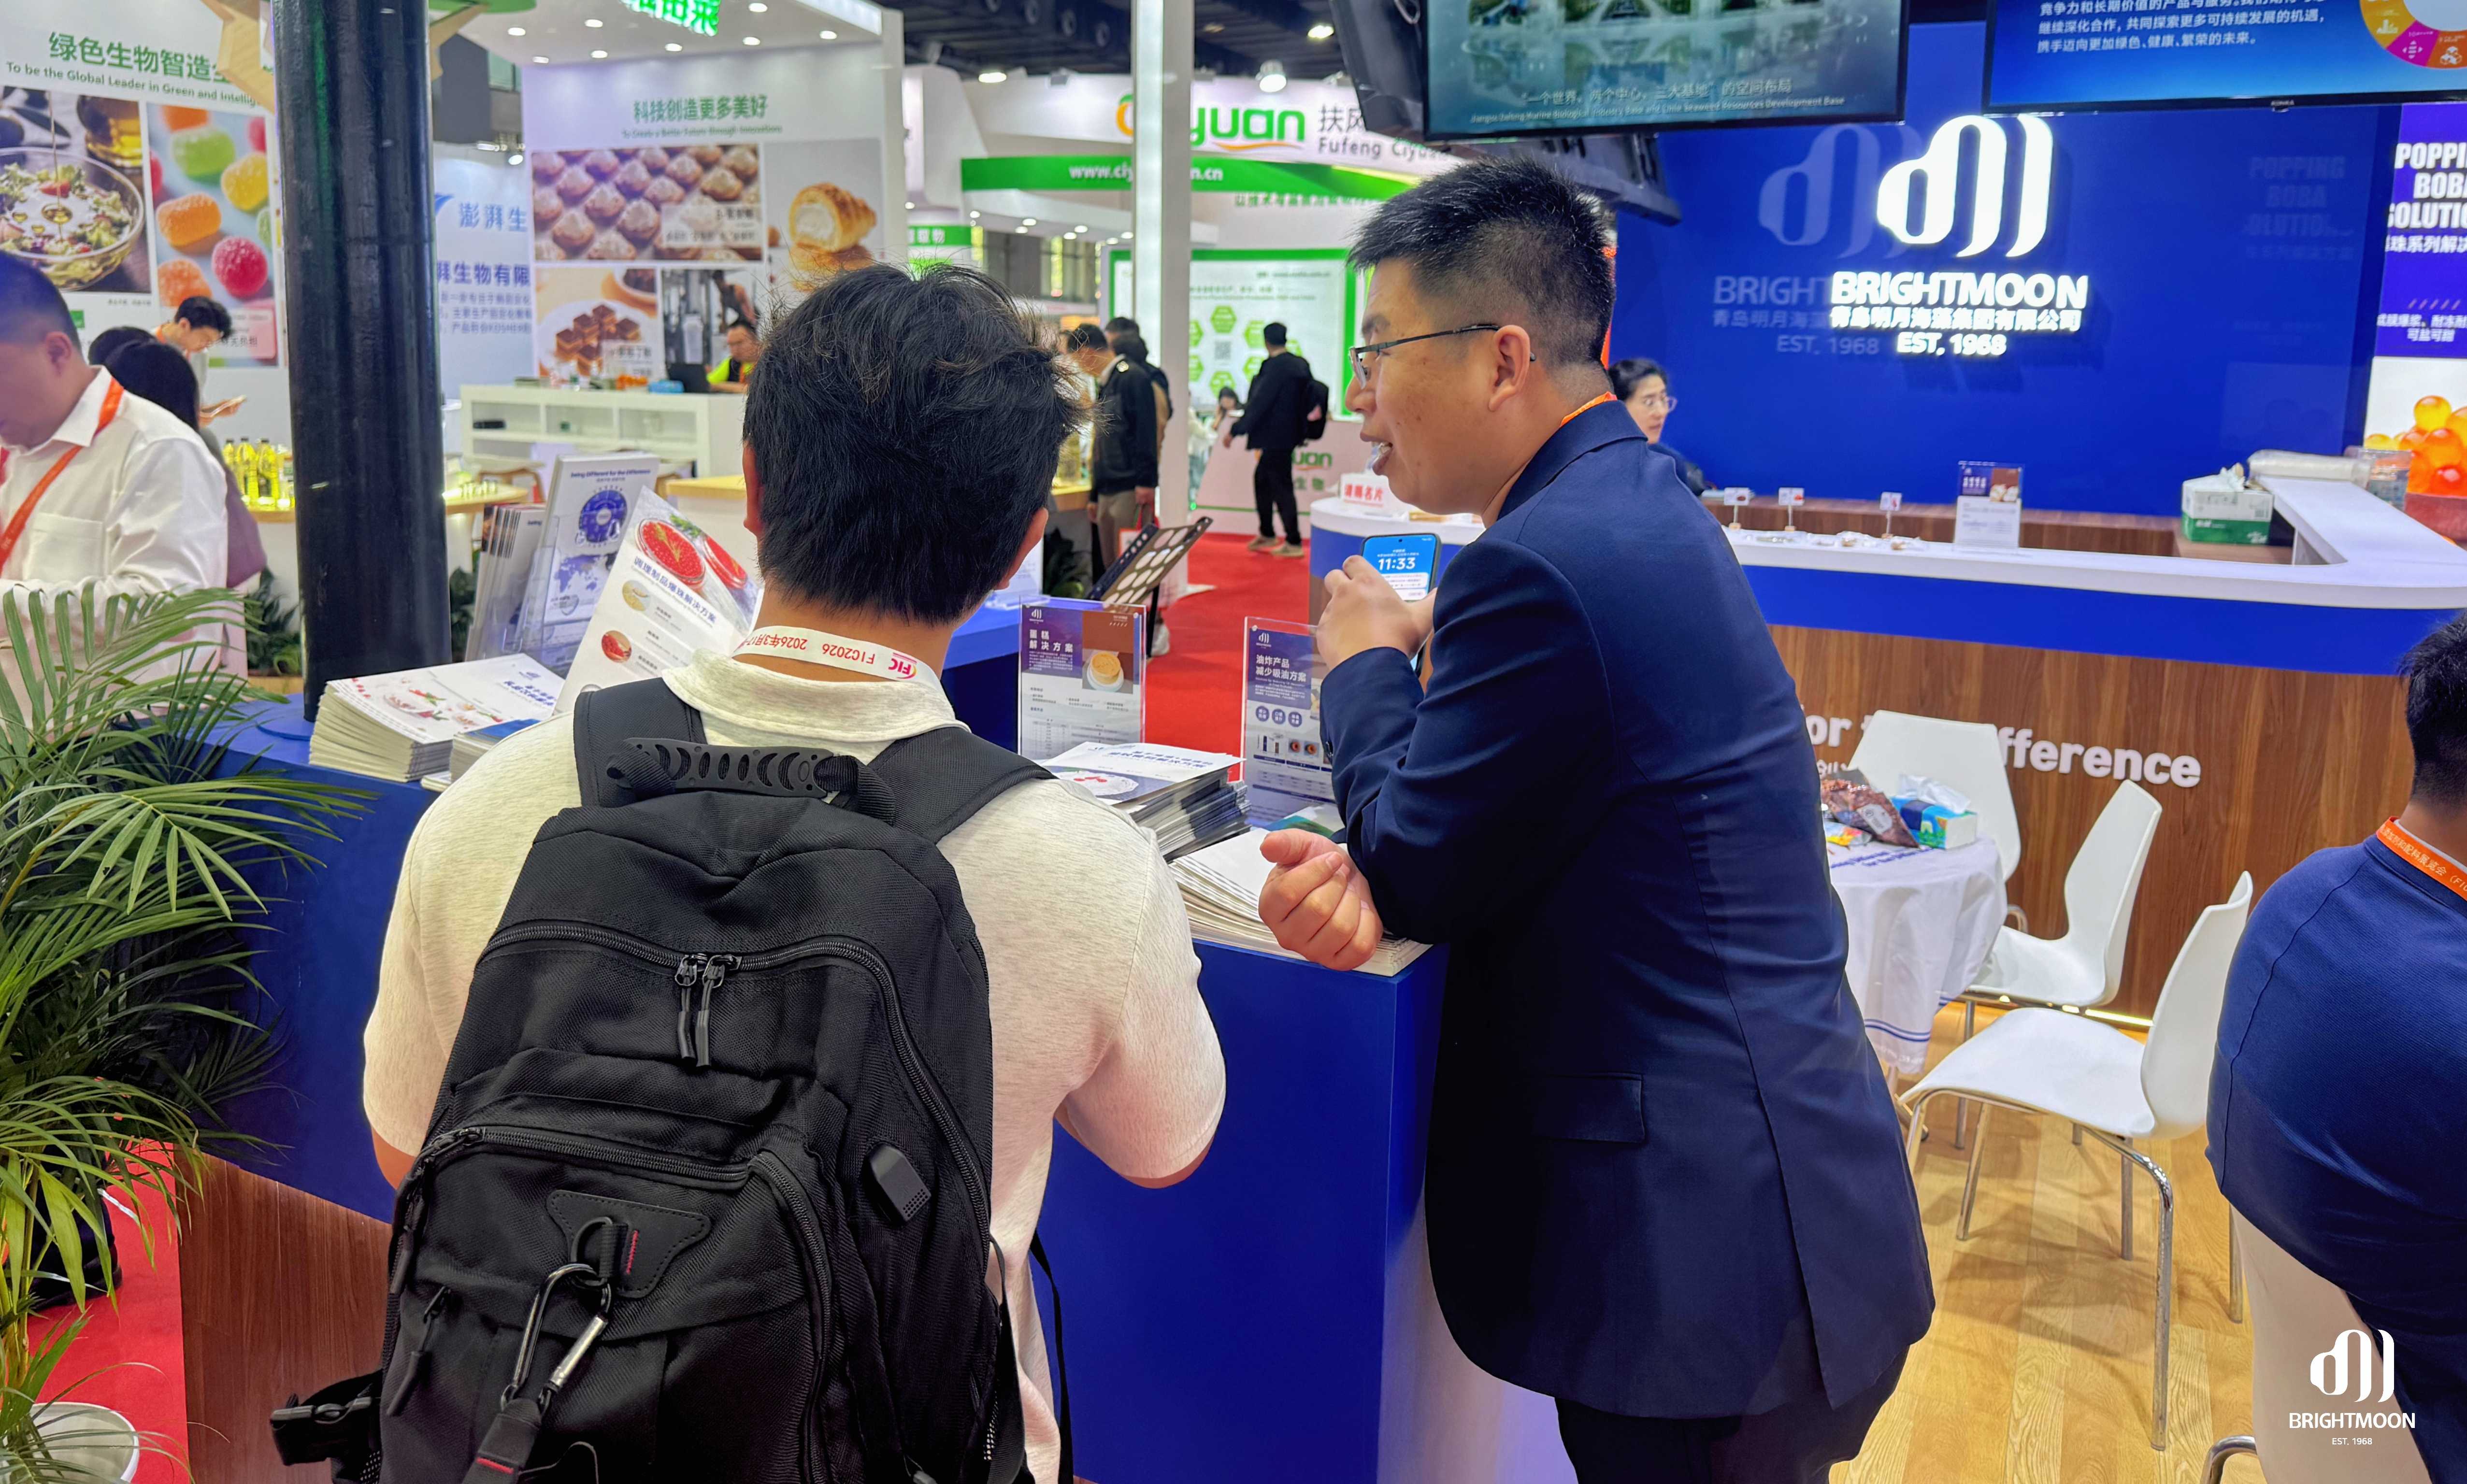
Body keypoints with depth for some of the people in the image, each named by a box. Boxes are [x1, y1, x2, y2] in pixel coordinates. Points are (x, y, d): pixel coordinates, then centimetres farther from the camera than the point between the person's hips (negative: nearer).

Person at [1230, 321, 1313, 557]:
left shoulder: (1275, 368, -20)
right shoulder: (1300, 364, 5)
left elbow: (1258, 403, -20)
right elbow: (1306, 398, 14)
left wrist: (1237, 430, -13)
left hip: (1276, 437, -9)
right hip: (1290, 431, 9)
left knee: (1281, 487, -3)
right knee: (1262, 479, 20)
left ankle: (1294, 543, 2)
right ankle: (1267, 534, 28)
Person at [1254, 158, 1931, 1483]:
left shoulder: (1545, 565, -23)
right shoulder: (1640, 503, 9)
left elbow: (1418, 876, -14)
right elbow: (1497, 826, 10)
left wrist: (1366, 663, 1)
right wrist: (1367, 865, -9)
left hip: (1702, 1239, -9)